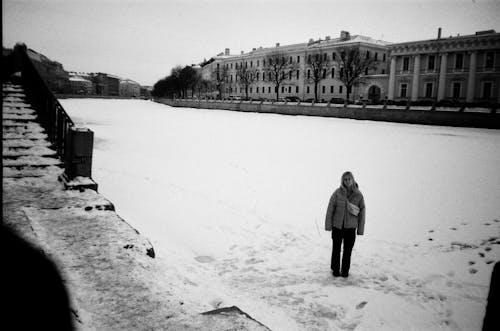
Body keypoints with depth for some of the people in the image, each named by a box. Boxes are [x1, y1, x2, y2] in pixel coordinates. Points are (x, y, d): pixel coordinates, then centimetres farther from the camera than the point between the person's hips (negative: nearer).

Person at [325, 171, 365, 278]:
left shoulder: (358, 195, -4)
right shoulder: (337, 193, -7)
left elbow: (362, 212, 2)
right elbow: (330, 209, -4)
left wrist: (360, 229, 1)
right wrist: (328, 225, -5)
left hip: (351, 227, 1)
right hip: (337, 226, -1)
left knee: (348, 250, 7)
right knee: (336, 249, 9)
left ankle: (345, 270, 23)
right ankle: (335, 270, 25)